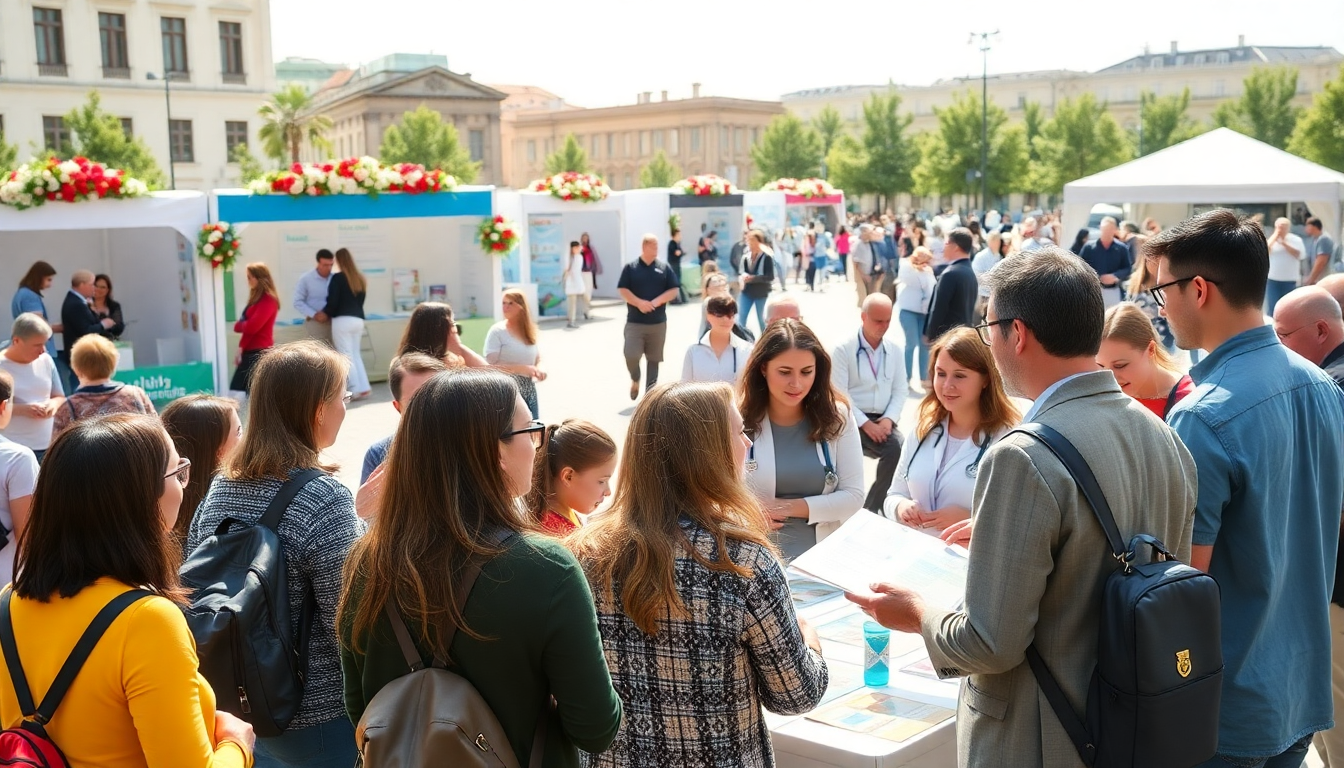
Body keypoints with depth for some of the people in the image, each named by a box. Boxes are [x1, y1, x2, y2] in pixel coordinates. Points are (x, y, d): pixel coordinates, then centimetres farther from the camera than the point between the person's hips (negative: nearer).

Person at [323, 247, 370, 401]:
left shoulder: (338, 278, -7)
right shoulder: (360, 279, 13)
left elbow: (333, 301, -9)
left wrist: (325, 313, 8)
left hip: (343, 320, -7)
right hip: (358, 320, 7)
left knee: (346, 356, -1)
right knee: (355, 354, 13)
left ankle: (357, 390, -4)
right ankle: (364, 388, 6)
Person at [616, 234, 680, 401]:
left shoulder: (664, 268, 5)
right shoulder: (630, 268, 2)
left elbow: (674, 290, 3)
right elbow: (623, 290, -2)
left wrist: (657, 301, -12)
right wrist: (638, 302, -17)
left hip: (658, 323, 2)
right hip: (634, 322, -2)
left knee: (653, 359, 6)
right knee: (631, 355, -11)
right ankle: (635, 379, 19)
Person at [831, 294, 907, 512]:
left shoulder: (895, 350, 11)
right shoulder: (843, 349, -4)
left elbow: (900, 390, 9)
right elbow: (839, 394, -10)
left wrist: (888, 419, -9)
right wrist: (865, 424, -17)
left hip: (883, 420, 4)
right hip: (852, 420, -4)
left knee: (899, 449, -25)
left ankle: (872, 509, -12)